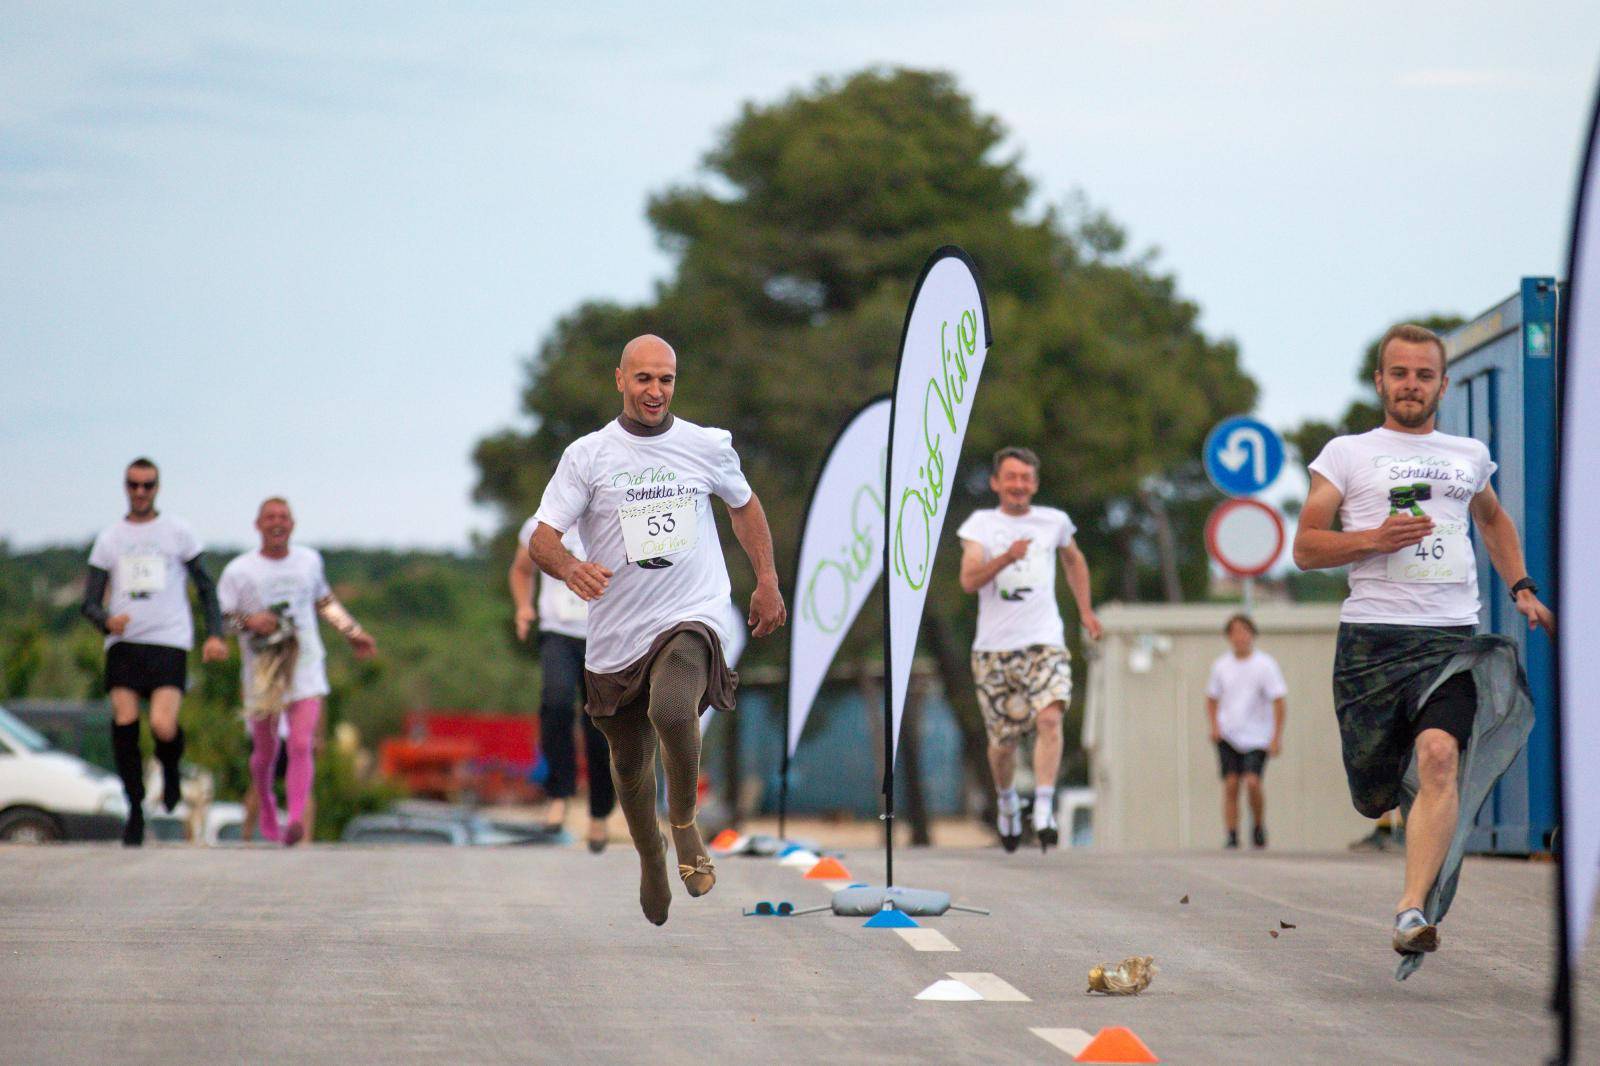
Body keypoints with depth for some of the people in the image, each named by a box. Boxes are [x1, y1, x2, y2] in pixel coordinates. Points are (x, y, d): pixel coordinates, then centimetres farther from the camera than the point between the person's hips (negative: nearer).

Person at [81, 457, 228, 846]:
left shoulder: (178, 532, 10)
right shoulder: (109, 538, 14)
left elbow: (206, 587, 15)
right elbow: (90, 602, 11)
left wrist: (214, 634, 1)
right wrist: (107, 620, -13)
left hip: (169, 642, -2)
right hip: (123, 643, 2)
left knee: (163, 727, -19)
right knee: (123, 722, -12)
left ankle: (170, 770, 14)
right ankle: (135, 808, 0)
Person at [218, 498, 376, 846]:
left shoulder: (309, 560, 9)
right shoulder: (238, 571, -2)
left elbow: (324, 601, 26)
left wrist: (354, 633, 27)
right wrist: (248, 621, -22)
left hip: (305, 665, 1)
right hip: (262, 671, -1)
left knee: (301, 746, -17)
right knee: (265, 751, 11)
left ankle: (296, 821, -26)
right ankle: (266, 807, 41)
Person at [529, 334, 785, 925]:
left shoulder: (708, 446, 4)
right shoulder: (587, 455, -1)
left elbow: (744, 505, 24)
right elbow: (541, 538, -8)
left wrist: (767, 581, 20)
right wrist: (571, 567, -30)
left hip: (692, 617, -2)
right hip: (616, 633, 2)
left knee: (671, 711, -31)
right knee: (630, 762, 12)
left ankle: (685, 823, -7)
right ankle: (650, 860, 40)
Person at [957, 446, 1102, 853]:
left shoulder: (1054, 522, 9)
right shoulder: (981, 523, 2)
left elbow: (1074, 560, 30)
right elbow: (969, 580, -12)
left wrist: (1085, 611, 27)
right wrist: (1007, 557, -27)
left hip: (1045, 643, 0)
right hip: (994, 649, 0)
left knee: (1049, 718, -24)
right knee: (1003, 741, 6)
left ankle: (1044, 813, -26)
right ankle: (1007, 802, 35)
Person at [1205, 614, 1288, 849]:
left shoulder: (1265, 664, -6)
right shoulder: (1221, 665, 6)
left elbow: (1279, 701, -5)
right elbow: (1211, 699, 19)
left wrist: (1277, 737, -11)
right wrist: (1214, 725, 3)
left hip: (1256, 737, -3)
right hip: (1228, 736, 3)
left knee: (1252, 781, -16)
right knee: (1231, 784, -5)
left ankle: (1258, 825, 7)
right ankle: (1232, 836, 1)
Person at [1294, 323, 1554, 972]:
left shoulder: (1470, 455, 20)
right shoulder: (1347, 454, 10)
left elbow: (1493, 519, 40)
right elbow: (1305, 548, 6)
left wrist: (1521, 589, 27)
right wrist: (1376, 539, -10)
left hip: (1452, 639, 1)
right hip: (1372, 637, -1)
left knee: (1439, 756, -25)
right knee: (1375, 795, -1)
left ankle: (1413, 913, -32)